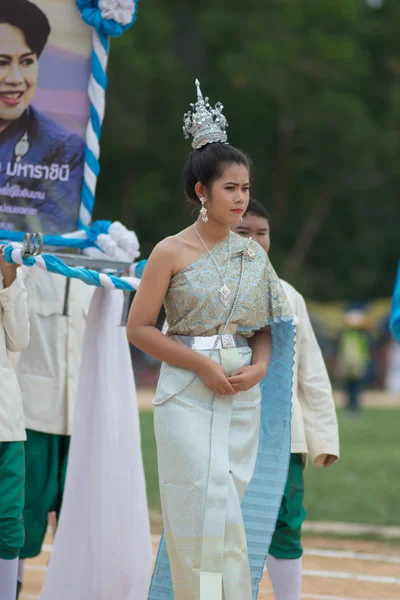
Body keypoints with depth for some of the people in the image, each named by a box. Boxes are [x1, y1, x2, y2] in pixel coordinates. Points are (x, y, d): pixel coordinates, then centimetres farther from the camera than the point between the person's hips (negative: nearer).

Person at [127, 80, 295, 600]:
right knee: (204, 508, -11)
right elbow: (140, 328, -4)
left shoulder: (253, 255, 9)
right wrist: (202, 363, -12)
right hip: (188, 396, -4)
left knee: (233, 509, 5)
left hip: (245, 397, 4)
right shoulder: (172, 253, -4)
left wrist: (260, 366, -6)